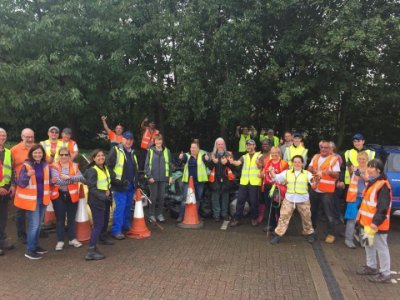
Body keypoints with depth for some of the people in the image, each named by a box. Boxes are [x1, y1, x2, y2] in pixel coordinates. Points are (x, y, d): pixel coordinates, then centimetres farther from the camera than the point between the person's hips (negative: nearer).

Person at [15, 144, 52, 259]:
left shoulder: (45, 165, 4)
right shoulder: (26, 166, -13)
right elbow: (20, 184, -18)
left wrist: (49, 189, 2)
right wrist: (28, 175, -34)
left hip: (43, 199, 6)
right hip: (31, 199, -6)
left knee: (38, 224, 17)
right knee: (34, 225, -5)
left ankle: (35, 246, 31)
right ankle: (29, 250, 8)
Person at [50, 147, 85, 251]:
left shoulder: (75, 166, 4)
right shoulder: (54, 167, -4)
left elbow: (81, 178, -11)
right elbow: (58, 181, -18)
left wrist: (68, 177, -22)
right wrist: (74, 179, -16)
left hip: (72, 195, 2)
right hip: (59, 195, -2)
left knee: (71, 218, 12)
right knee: (60, 219, 6)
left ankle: (72, 239, 24)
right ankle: (60, 241, 16)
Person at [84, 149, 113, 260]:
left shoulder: (105, 168, 8)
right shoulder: (92, 170, -17)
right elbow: (92, 188, -23)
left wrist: (109, 192, 7)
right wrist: (103, 196, -32)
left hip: (105, 200, 9)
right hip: (96, 201, -9)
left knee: (105, 221, 25)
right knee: (98, 225, -11)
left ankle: (103, 238, 48)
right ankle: (91, 251, -9)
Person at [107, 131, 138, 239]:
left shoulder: (133, 152, 16)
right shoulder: (115, 150, -8)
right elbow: (109, 166, -13)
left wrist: (136, 182, 20)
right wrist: (114, 179, -18)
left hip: (130, 186, 8)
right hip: (120, 186, -7)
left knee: (128, 207, 16)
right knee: (120, 208, -7)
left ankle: (126, 226, 30)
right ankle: (116, 230, 1)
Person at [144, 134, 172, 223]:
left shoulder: (166, 151, 7)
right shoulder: (150, 150, 1)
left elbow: (169, 164, 8)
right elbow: (147, 164, -1)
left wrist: (170, 176, 2)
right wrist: (149, 176, -9)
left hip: (163, 178, 2)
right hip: (153, 178, -2)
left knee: (161, 196, 8)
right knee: (153, 196, 2)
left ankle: (160, 214, 20)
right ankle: (151, 214, 13)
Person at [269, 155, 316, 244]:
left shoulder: (307, 173, 2)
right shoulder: (287, 172, 5)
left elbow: (313, 182, -8)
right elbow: (277, 178, 1)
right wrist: (271, 172, -18)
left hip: (303, 200, 0)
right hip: (289, 199, 0)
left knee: (306, 218, 14)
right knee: (284, 217, -1)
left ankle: (309, 234, 36)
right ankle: (278, 235, 7)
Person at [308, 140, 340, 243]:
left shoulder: (334, 159, -7)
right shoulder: (315, 157, 10)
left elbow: (337, 175, -11)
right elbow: (309, 168, 5)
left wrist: (328, 172, -30)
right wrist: (314, 170, -17)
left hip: (327, 191, -5)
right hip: (314, 189, 6)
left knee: (329, 213, -2)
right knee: (312, 210, 18)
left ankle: (331, 234, 10)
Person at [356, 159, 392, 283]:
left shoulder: (383, 185, -19)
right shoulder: (372, 183, 12)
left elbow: (383, 207, -24)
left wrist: (376, 222, -26)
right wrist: (361, 216, 20)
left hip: (377, 224, -10)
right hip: (367, 222, 10)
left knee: (381, 248, 0)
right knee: (369, 245, 20)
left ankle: (385, 274, 11)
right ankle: (371, 266, 35)